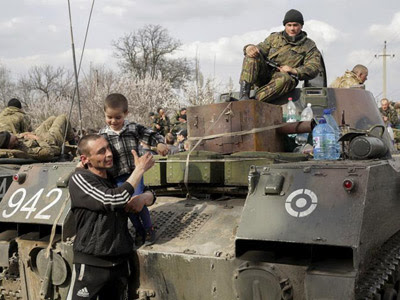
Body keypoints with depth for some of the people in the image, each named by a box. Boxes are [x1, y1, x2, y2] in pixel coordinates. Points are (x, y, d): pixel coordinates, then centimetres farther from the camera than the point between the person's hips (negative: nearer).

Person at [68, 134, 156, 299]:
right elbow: (114, 200, -21)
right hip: (91, 265, -6)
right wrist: (140, 169, -11)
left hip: (120, 263, 6)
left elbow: (150, 195, 18)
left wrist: (144, 197, -7)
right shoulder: (79, 179, -9)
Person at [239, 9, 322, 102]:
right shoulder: (274, 38, 21)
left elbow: (314, 68, 1)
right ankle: (244, 94, -35)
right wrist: (249, 47, -12)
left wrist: (294, 71, -17)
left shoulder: (309, 46, 12)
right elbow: (261, 49, 14)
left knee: (285, 79, -39)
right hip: (263, 76, 3)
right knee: (253, 55, -24)